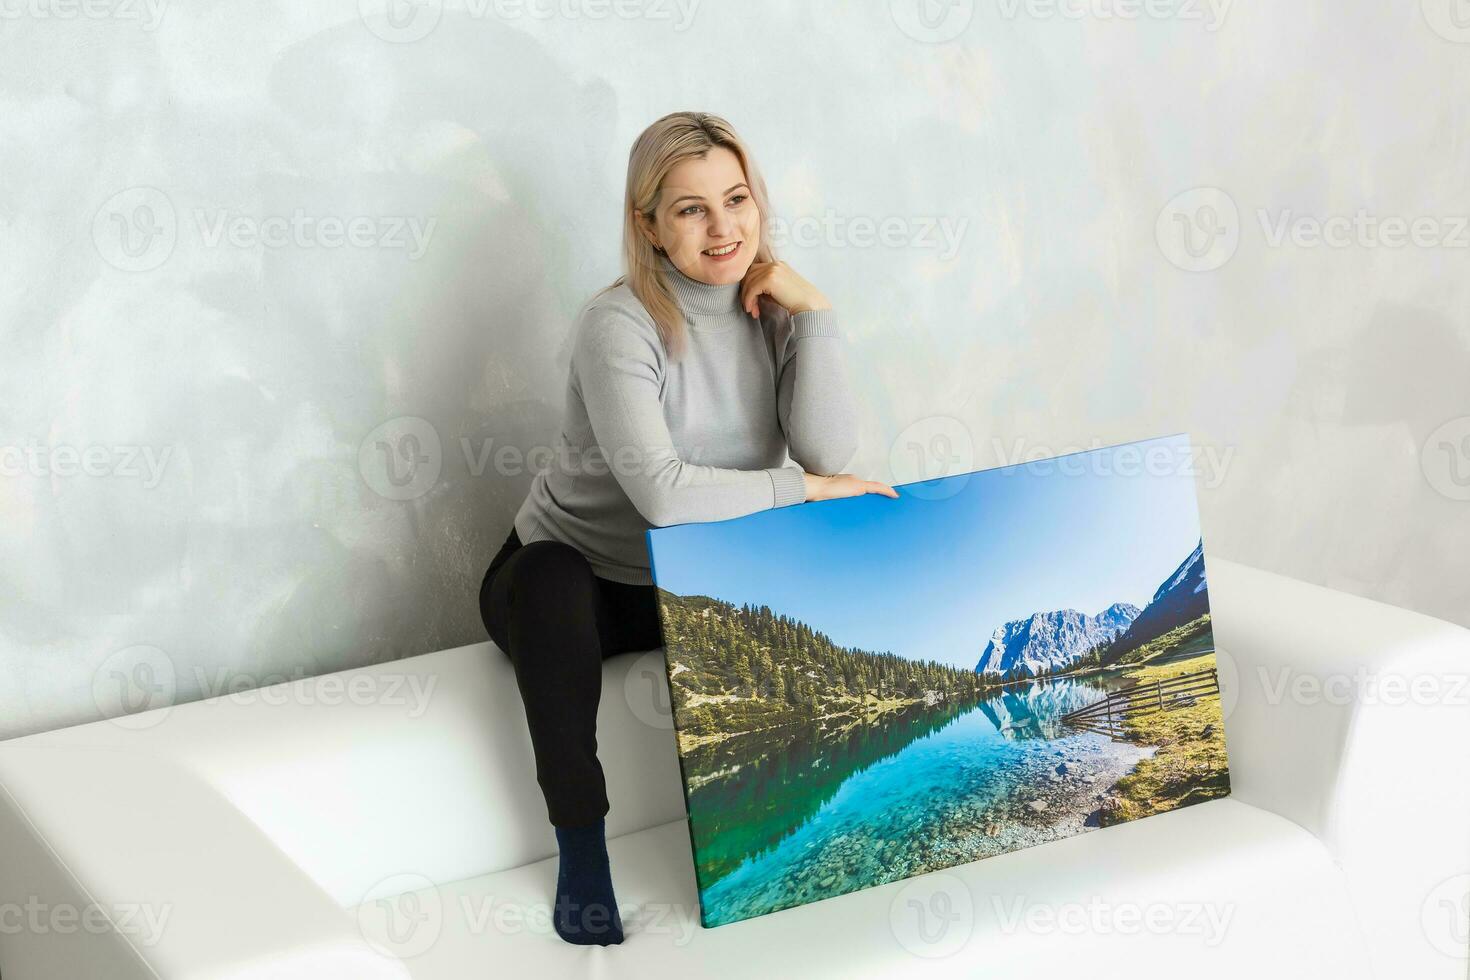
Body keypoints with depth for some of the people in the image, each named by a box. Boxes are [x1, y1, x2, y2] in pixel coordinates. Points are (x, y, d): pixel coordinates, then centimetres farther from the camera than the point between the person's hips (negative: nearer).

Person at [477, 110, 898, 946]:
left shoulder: (770, 308, -5)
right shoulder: (621, 323, -23)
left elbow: (830, 454, -17)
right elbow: (662, 492, -33)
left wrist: (814, 313, -21)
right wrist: (800, 487, -24)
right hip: (575, 580, -5)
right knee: (546, 577, -39)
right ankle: (581, 845, -26)